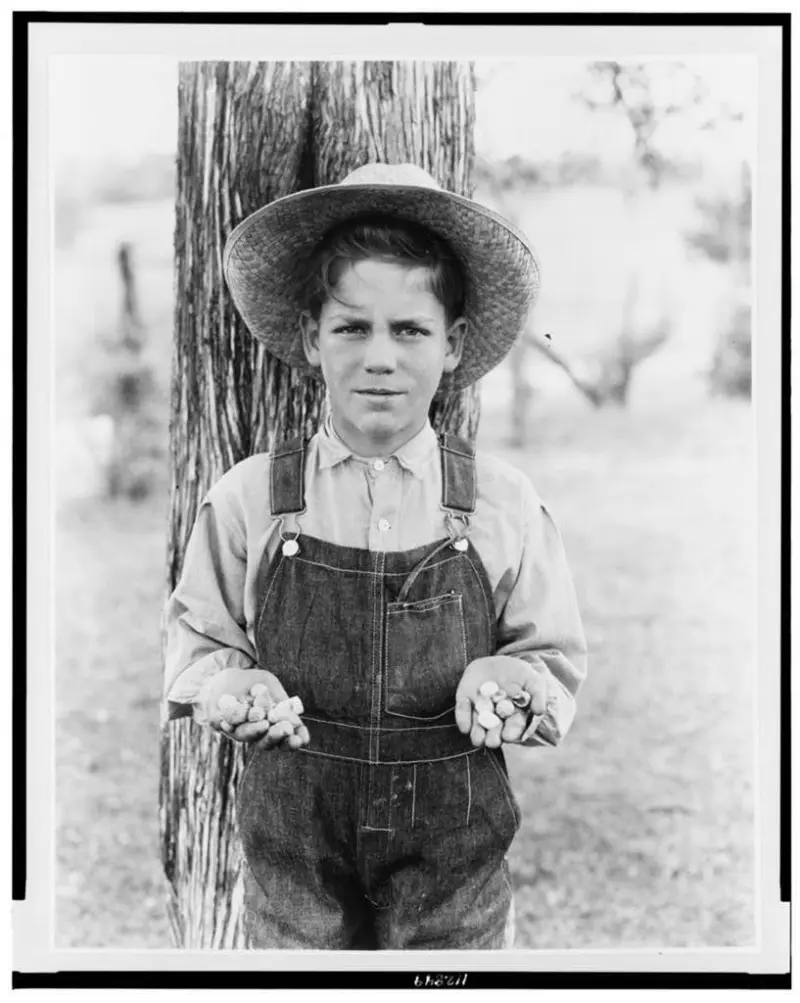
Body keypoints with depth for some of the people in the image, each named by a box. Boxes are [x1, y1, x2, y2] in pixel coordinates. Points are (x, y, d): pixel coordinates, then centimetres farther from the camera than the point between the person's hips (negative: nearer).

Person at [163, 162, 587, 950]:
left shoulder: (503, 502, -5)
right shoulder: (247, 498, -5)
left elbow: (556, 654, 4)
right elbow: (196, 634, 8)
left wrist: (513, 686, -16)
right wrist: (229, 686, -12)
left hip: (453, 845, 0)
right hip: (294, 834, 0)